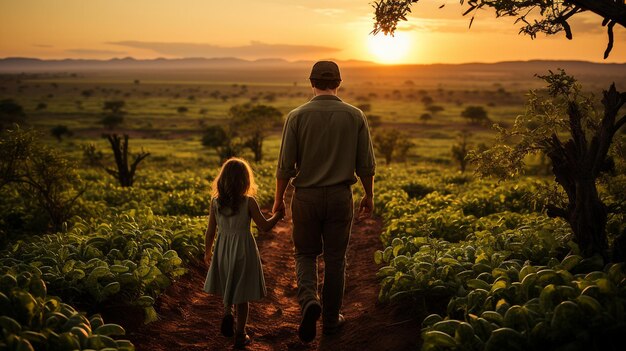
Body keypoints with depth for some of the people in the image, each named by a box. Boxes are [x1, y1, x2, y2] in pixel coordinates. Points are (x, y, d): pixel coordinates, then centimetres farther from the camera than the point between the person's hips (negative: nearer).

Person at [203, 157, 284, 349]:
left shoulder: (215, 202, -5)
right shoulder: (249, 202, -13)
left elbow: (210, 231, 1)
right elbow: (264, 226, -8)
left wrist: (207, 252, 15)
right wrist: (278, 215, 11)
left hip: (223, 250, 3)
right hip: (243, 250, -3)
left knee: (229, 288, 25)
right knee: (241, 295, 8)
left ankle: (227, 312, 0)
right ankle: (240, 334, 15)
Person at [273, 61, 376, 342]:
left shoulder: (297, 116, -7)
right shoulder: (355, 116, -3)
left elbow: (286, 165, -7)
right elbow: (366, 164, -1)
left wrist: (278, 199, 6)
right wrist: (369, 196, 13)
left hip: (306, 196, -1)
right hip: (340, 197, 1)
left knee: (306, 254, 16)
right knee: (335, 259, 13)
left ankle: (309, 301, -9)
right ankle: (331, 319, 22)